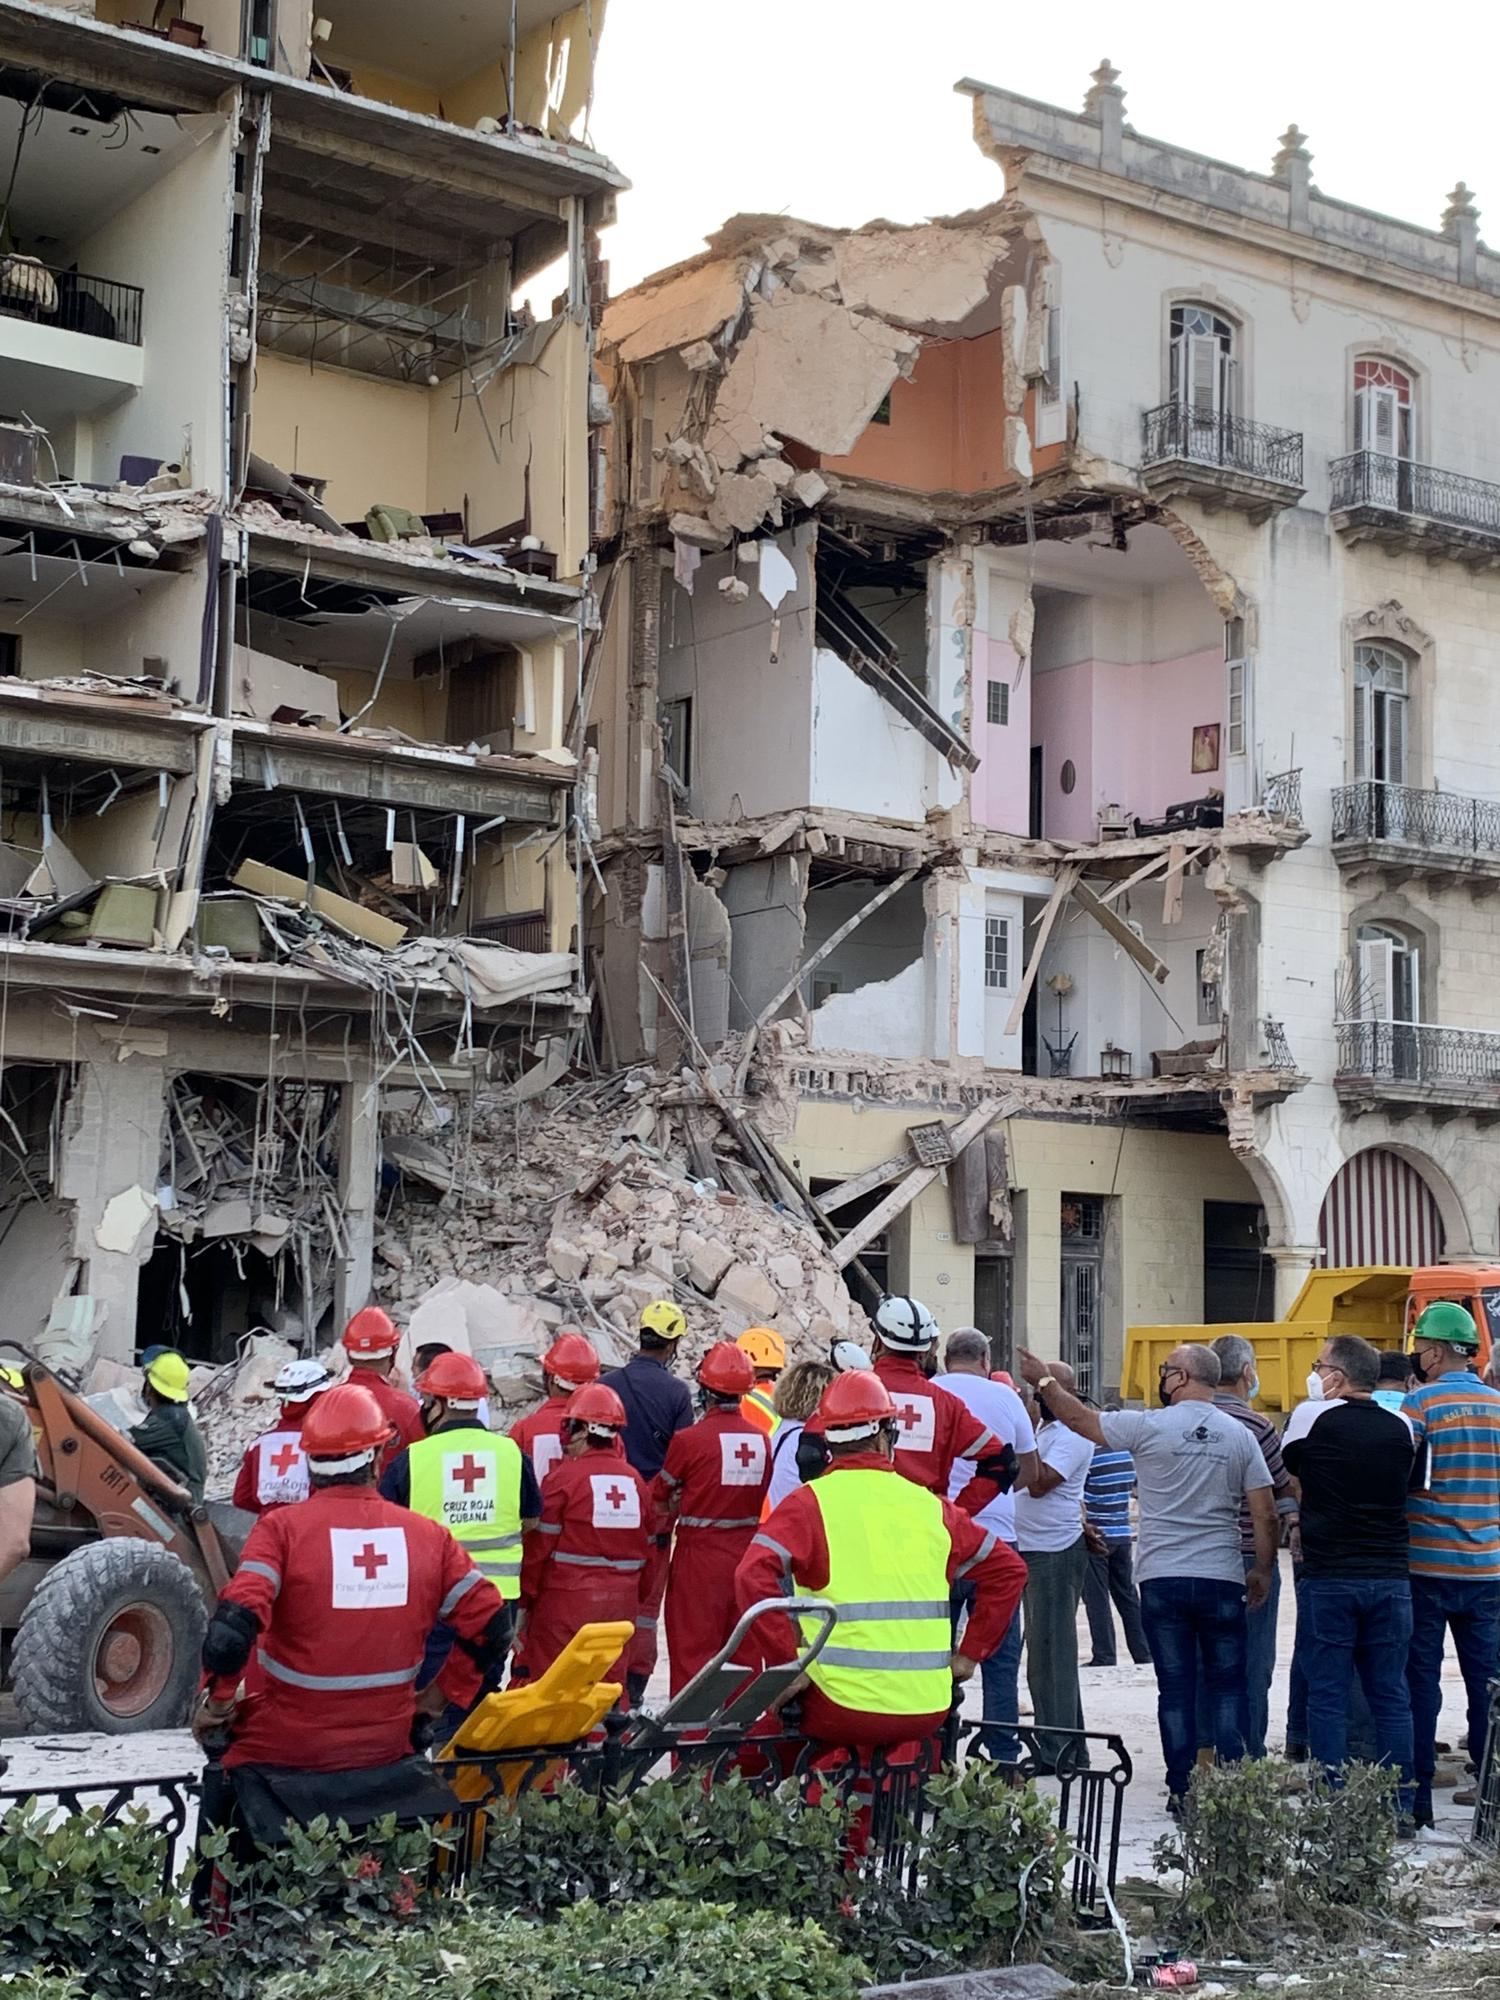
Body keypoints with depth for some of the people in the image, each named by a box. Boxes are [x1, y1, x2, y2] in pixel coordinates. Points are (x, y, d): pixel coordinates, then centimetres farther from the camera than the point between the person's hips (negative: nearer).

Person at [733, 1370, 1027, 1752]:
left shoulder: (810, 1502, -1)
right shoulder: (930, 1504, 11)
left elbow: (753, 1576, -16)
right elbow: (1008, 1568, 19)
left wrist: (785, 1664, -10)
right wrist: (971, 1654, 19)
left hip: (842, 1712, -4)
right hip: (928, 1713, 4)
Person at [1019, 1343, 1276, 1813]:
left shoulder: (1148, 1427, -6)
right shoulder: (1239, 1435, 2)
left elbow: (1081, 1420, 6)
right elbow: (1266, 1514, 1)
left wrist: (1044, 1381, 21)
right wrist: (1263, 1570, 13)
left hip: (1162, 1580, -1)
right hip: (1223, 1580, 2)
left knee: (1175, 1688, 4)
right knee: (1228, 1686, 9)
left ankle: (1182, 1789, 5)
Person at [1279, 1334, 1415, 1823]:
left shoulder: (1312, 1416, -5)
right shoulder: (1401, 1428, 4)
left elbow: (1293, 1483, 8)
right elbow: (1403, 1489, 15)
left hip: (1328, 1577, -3)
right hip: (1390, 1576, 4)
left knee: (1327, 1696, 3)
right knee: (1390, 1695, 10)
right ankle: (1400, 1804, 11)